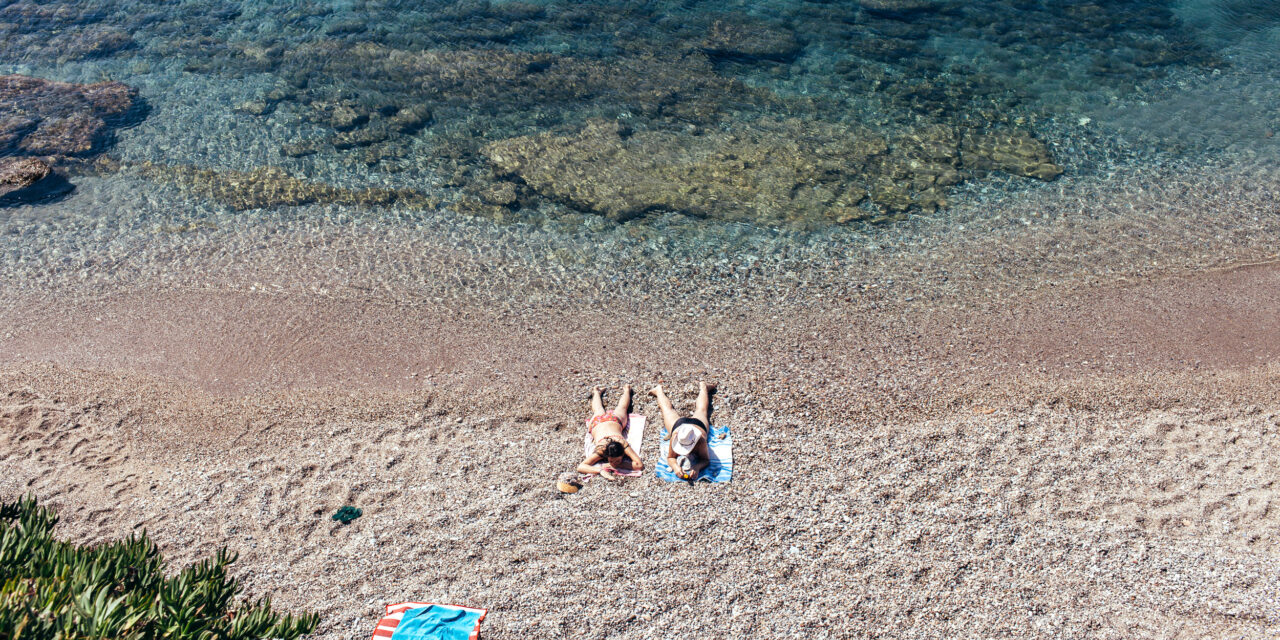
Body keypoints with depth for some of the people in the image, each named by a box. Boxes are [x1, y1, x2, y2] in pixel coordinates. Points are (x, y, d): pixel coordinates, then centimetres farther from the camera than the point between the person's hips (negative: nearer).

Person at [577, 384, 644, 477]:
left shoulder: (623, 445, -46)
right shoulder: (600, 450, -45)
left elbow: (640, 465, -48)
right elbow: (580, 467, -47)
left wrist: (616, 466, -52)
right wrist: (600, 470, -60)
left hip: (615, 420, 0)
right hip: (597, 423, 0)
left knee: (622, 408, 35)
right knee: (598, 411, 37)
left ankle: (626, 390, 61)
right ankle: (596, 392, 64)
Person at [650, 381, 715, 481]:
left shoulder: (700, 440, -50)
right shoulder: (675, 436, -47)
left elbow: (706, 460, -39)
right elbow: (670, 457, -35)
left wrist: (697, 468, -61)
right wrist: (675, 467, -58)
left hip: (698, 422, 1)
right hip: (678, 423, -1)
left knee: (701, 410, 35)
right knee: (668, 409, 32)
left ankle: (703, 387, 62)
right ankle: (659, 390, 60)